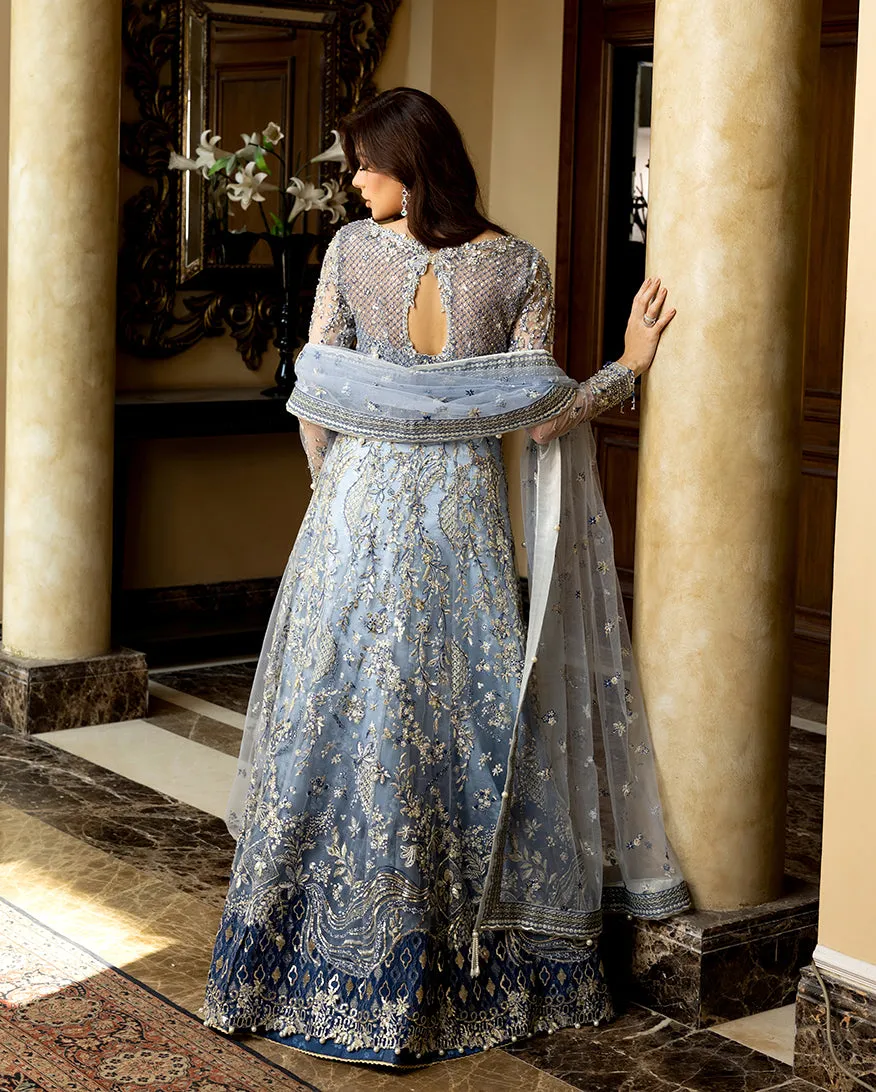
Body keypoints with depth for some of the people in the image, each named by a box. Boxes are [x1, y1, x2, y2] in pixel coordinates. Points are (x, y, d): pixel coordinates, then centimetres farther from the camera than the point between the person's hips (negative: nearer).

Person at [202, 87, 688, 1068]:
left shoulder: (351, 250, -4)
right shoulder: (519, 266, -3)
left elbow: (317, 402, -3)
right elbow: (538, 416, -7)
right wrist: (629, 365, 9)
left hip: (361, 511, -1)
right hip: (467, 517, 1)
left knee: (345, 723, 7)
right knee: (466, 725, 11)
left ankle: (329, 978, 14)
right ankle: (477, 976, 20)